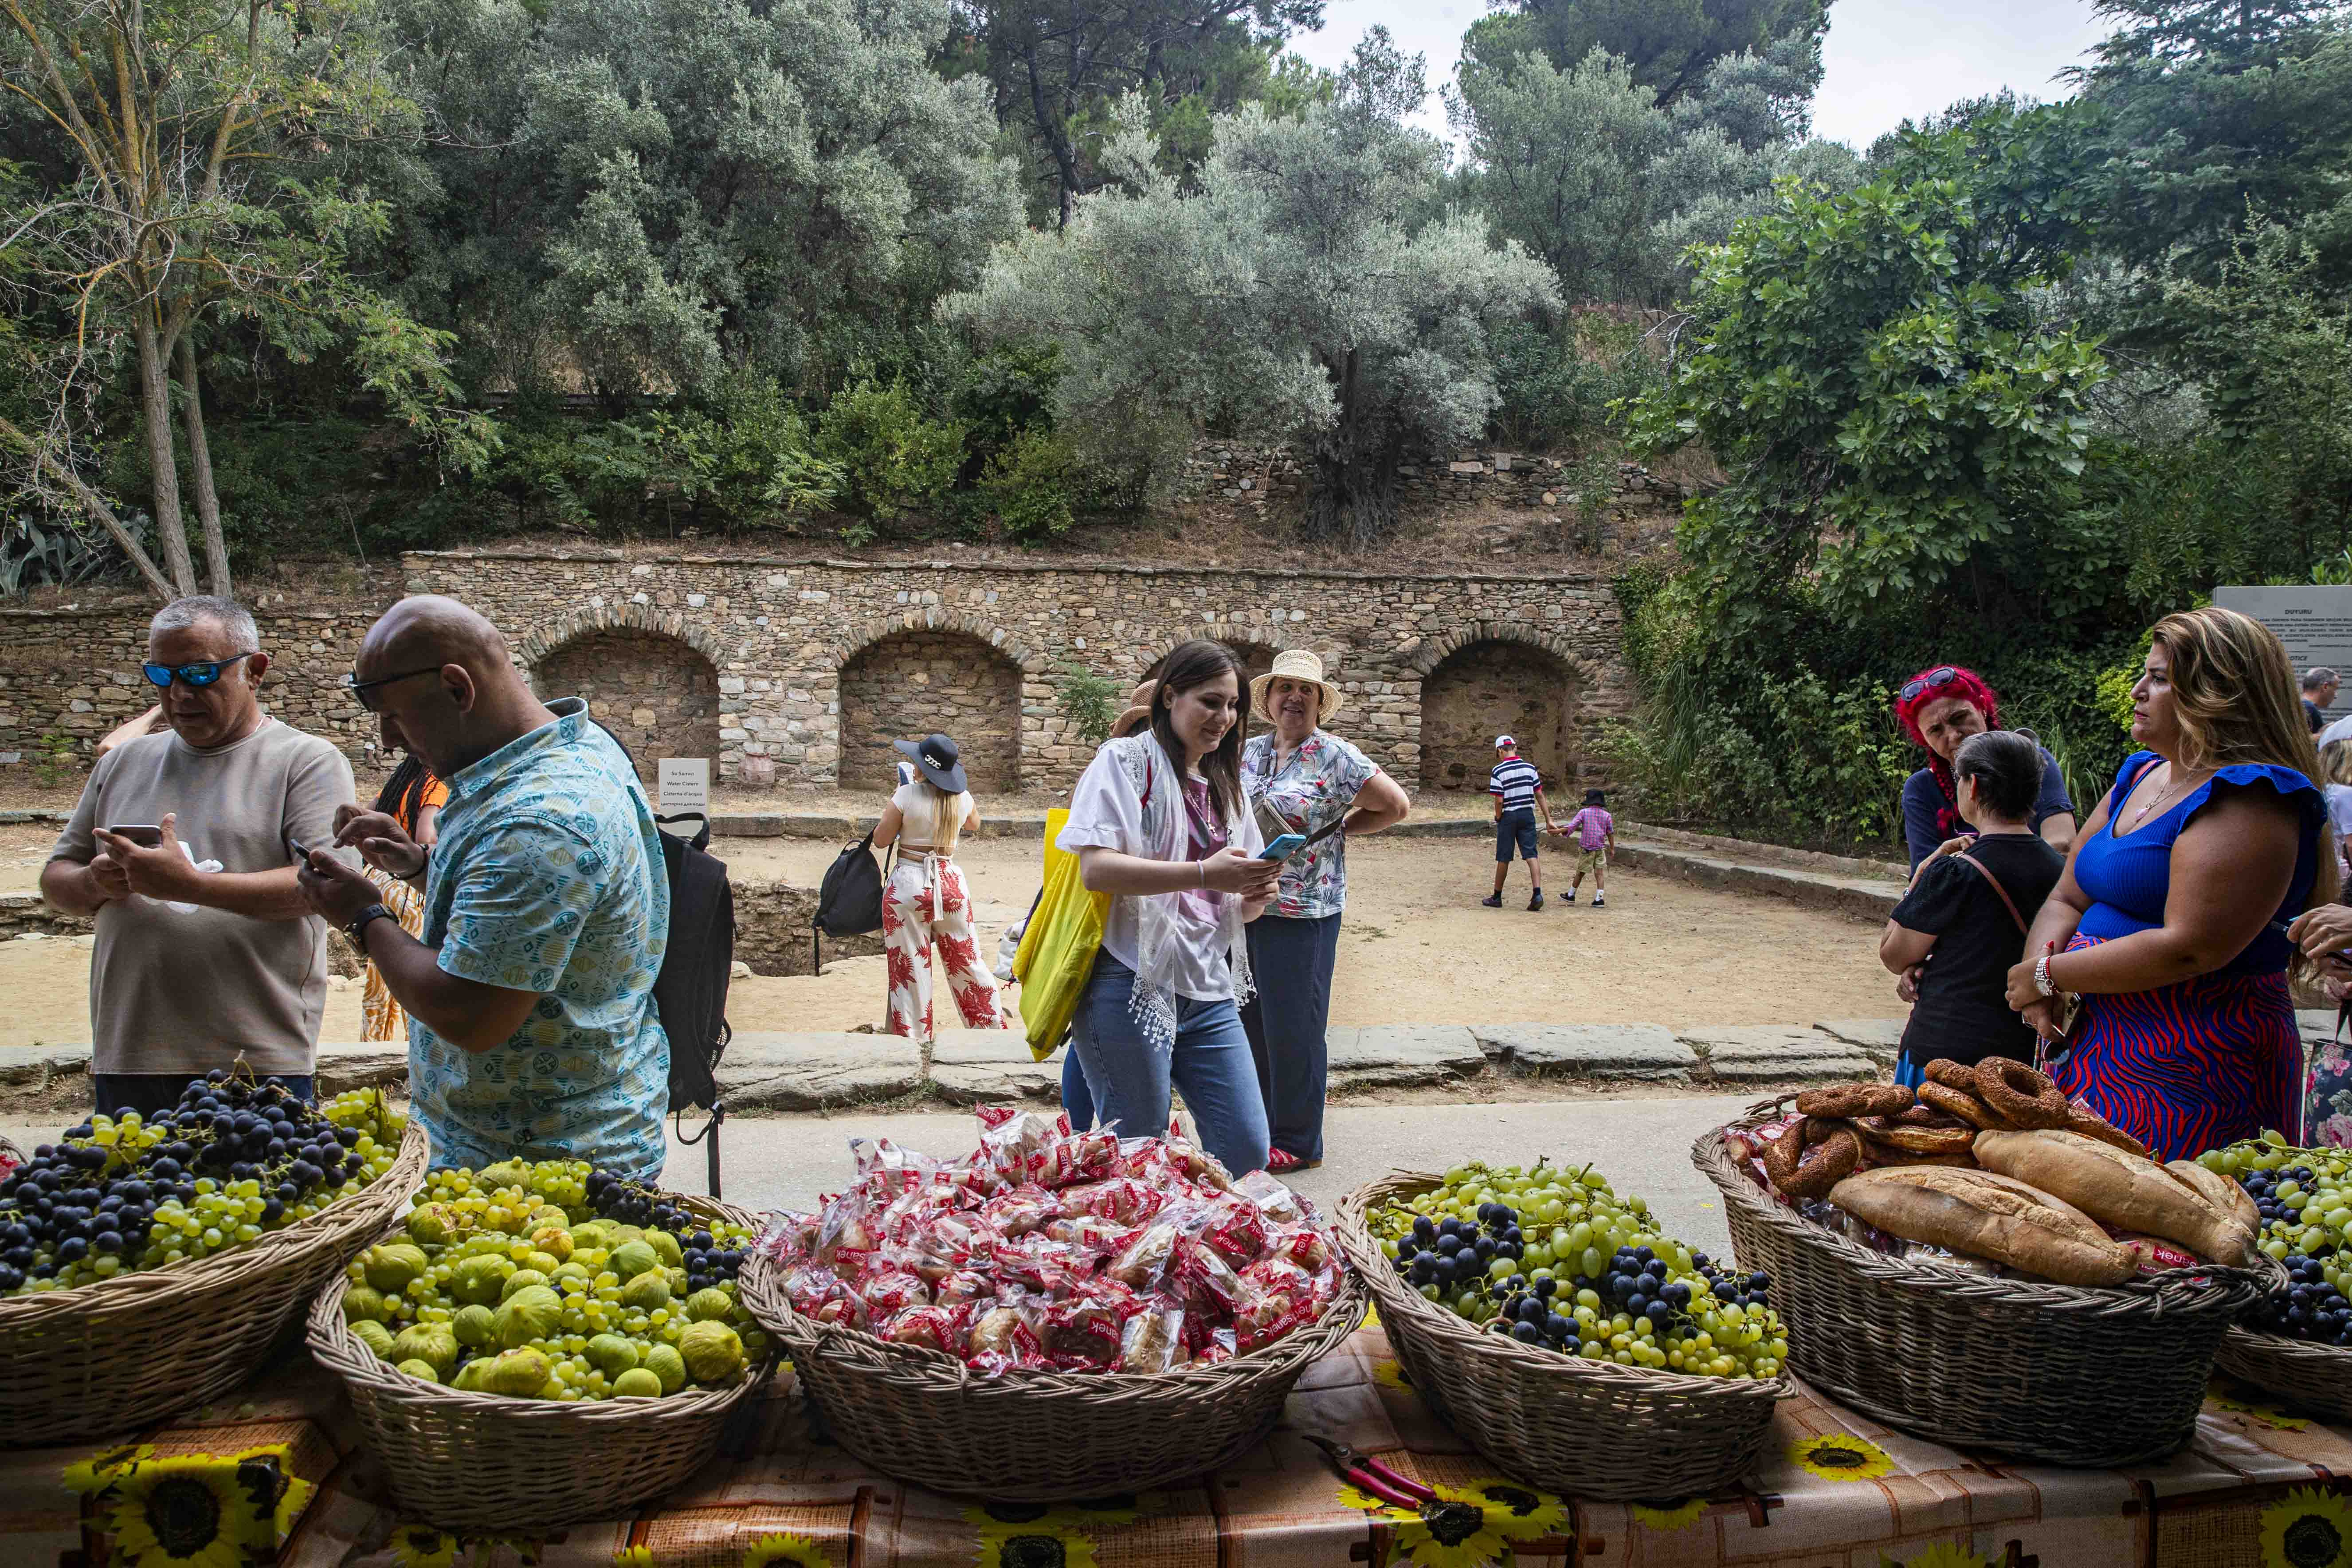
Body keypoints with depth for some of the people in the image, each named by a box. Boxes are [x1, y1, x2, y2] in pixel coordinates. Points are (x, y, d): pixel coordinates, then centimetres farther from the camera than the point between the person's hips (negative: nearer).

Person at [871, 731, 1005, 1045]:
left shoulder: (907, 795, -13)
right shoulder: (962, 797, 1)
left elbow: (881, 840, -4)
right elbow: (974, 824, 23)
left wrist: (890, 814, 10)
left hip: (909, 885, -4)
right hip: (951, 882, 4)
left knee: (909, 967, 5)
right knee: (966, 961, 15)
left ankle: (913, 1035, 10)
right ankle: (993, 1024, 22)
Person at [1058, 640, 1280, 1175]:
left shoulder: (1225, 788, 20)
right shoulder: (1126, 761, -2)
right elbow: (1096, 867, -17)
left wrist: (1254, 897, -3)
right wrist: (1205, 874, -23)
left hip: (1207, 993, 7)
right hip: (1132, 987, -7)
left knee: (1246, 1150, 2)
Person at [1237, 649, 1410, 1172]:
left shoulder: (1336, 757, -7)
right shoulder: (1248, 753, 10)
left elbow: (1396, 805, -6)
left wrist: (1338, 829, -3)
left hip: (1303, 914, -6)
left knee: (1293, 1029, 0)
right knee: (1250, 1022, 14)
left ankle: (1297, 1142, 13)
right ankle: (1260, 1125, 28)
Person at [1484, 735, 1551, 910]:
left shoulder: (1498, 771, -10)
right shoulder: (1530, 768, 3)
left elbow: (1499, 801, -14)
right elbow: (1540, 796, 4)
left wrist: (1498, 819, 3)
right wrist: (1549, 820, 7)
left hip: (1509, 816, -3)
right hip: (1528, 815, 3)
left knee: (1503, 858, 6)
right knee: (1531, 855, 1)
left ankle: (1497, 897, 18)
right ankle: (1538, 894, -15)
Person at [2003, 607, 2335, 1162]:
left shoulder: (2249, 800, -14)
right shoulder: (2140, 774, 15)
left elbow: (2189, 949, -23)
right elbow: (2067, 898, 14)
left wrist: (2050, 975, -14)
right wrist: (2040, 976, -6)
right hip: (2100, 1043, 8)